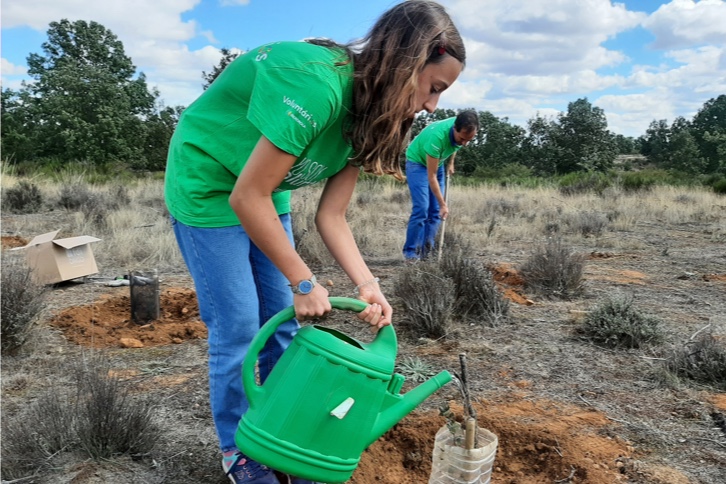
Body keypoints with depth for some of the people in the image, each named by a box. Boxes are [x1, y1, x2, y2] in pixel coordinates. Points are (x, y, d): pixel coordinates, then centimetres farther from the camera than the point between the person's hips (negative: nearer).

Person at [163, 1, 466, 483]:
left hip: (264, 196, 8)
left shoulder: (368, 114, -6)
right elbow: (247, 196, -30)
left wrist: (368, 285, -19)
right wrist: (303, 281, -24)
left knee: (283, 322, 8)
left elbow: (332, 217, -6)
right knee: (237, 329, -3)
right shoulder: (315, 85, -34)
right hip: (208, 187, -7)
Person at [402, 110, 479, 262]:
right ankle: (410, 252, -10)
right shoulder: (437, 136, -39)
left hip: (437, 163, 7)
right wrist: (443, 204, -31)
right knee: (421, 208, -18)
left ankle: (426, 251, 4)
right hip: (417, 162, -6)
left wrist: (450, 163, 6)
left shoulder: (463, 131, -21)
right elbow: (431, 177, -33)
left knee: (435, 211, -1)